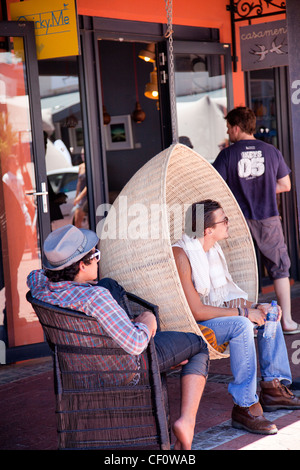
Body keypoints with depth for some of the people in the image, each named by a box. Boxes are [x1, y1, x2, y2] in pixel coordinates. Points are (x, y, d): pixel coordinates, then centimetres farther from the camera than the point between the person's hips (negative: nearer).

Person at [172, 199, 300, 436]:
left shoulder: (214, 248, 5)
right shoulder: (181, 255, -23)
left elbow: (227, 292, 14)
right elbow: (197, 311, -26)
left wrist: (254, 307, -5)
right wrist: (244, 313, -22)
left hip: (215, 314, 10)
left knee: (268, 314, 5)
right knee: (240, 325, -31)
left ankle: (273, 387, 5)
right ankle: (245, 407, -29)